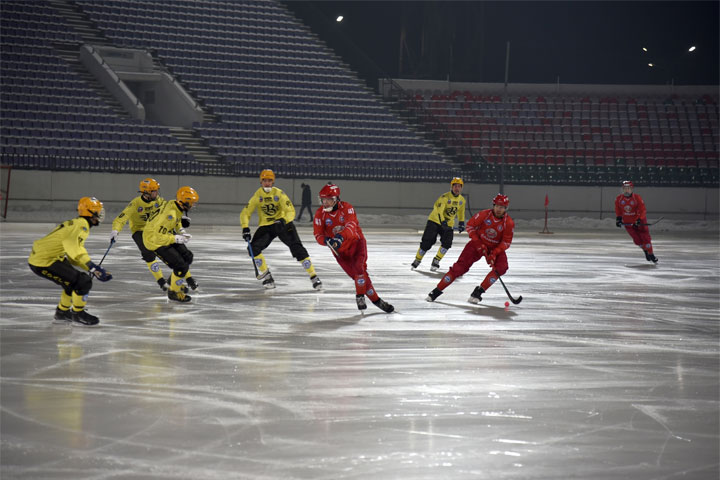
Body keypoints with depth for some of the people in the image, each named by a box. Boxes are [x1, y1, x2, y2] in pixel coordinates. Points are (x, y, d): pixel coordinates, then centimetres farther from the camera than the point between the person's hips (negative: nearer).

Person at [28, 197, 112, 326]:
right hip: (44, 262, -11)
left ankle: (62, 313, 34)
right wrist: (93, 268, -34)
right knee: (83, 282, -11)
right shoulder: (82, 224, -13)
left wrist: (93, 269, 14)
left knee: (74, 281, 23)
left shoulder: (75, 224, 19)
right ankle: (77, 315, 5)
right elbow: (75, 248, -30)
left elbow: (73, 256, 21)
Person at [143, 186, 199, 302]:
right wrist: (176, 239, -25)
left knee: (187, 256, 16)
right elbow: (158, 237, -34)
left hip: (165, 235, 9)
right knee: (181, 266, -10)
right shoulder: (170, 214, -35)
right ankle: (173, 292, 11)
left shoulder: (174, 204, -6)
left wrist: (180, 230, 3)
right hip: (154, 240, -9)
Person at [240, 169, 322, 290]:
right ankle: (267, 276, -1)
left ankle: (314, 277, -10)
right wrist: (245, 228, -22)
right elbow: (245, 213, -6)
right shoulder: (257, 195, -7)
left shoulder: (279, 193, -13)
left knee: (297, 248, -16)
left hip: (283, 224, -2)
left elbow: (291, 211, -17)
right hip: (265, 226, 2)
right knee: (253, 247, -17)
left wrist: (283, 220, -37)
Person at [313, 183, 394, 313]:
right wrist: (327, 240, -34)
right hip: (340, 250, 2)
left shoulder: (346, 208, -15)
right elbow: (318, 234, -11)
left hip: (356, 242, -2)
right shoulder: (320, 214, -7)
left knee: (359, 268, -24)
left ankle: (360, 296, -5)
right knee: (357, 275, -5)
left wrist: (340, 237, -50)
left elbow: (351, 225, -31)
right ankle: (376, 300, 5)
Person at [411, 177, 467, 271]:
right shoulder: (445, 197, -20)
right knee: (427, 242, -9)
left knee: (447, 242, -15)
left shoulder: (462, 200, 1)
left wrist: (461, 223, 13)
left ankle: (436, 261, -1)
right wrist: (443, 222, -45)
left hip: (448, 224, 5)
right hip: (435, 221, -5)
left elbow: (461, 213, 19)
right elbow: (439, 210, -32)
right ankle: (417, 260, 9)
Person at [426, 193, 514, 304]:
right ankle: (437, 290, -4)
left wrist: (494, 254, -24)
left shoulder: (509, 223, -16)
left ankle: (478, 292, -12)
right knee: (460, 266, -13)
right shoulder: (484, 215, -20)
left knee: (502, 267, -24)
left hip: (496, 248, 2)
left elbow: (506, 242, -11)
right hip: (478, 243, -2)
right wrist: (478, 243, -14)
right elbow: (470, 226, -8)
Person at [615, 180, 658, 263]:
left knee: (645, 237, -6)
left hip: (639, 220, -2)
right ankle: (645, 250, 23)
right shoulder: (618, 199, -6)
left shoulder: (637, 198, -16)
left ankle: (651, 254, 6)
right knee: (637, 240, -2)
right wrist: (618, 219, 0)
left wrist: (639, 220, -28)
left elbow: (642, 210, -17)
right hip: (627, 222, 2)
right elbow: (618, 210, 10)